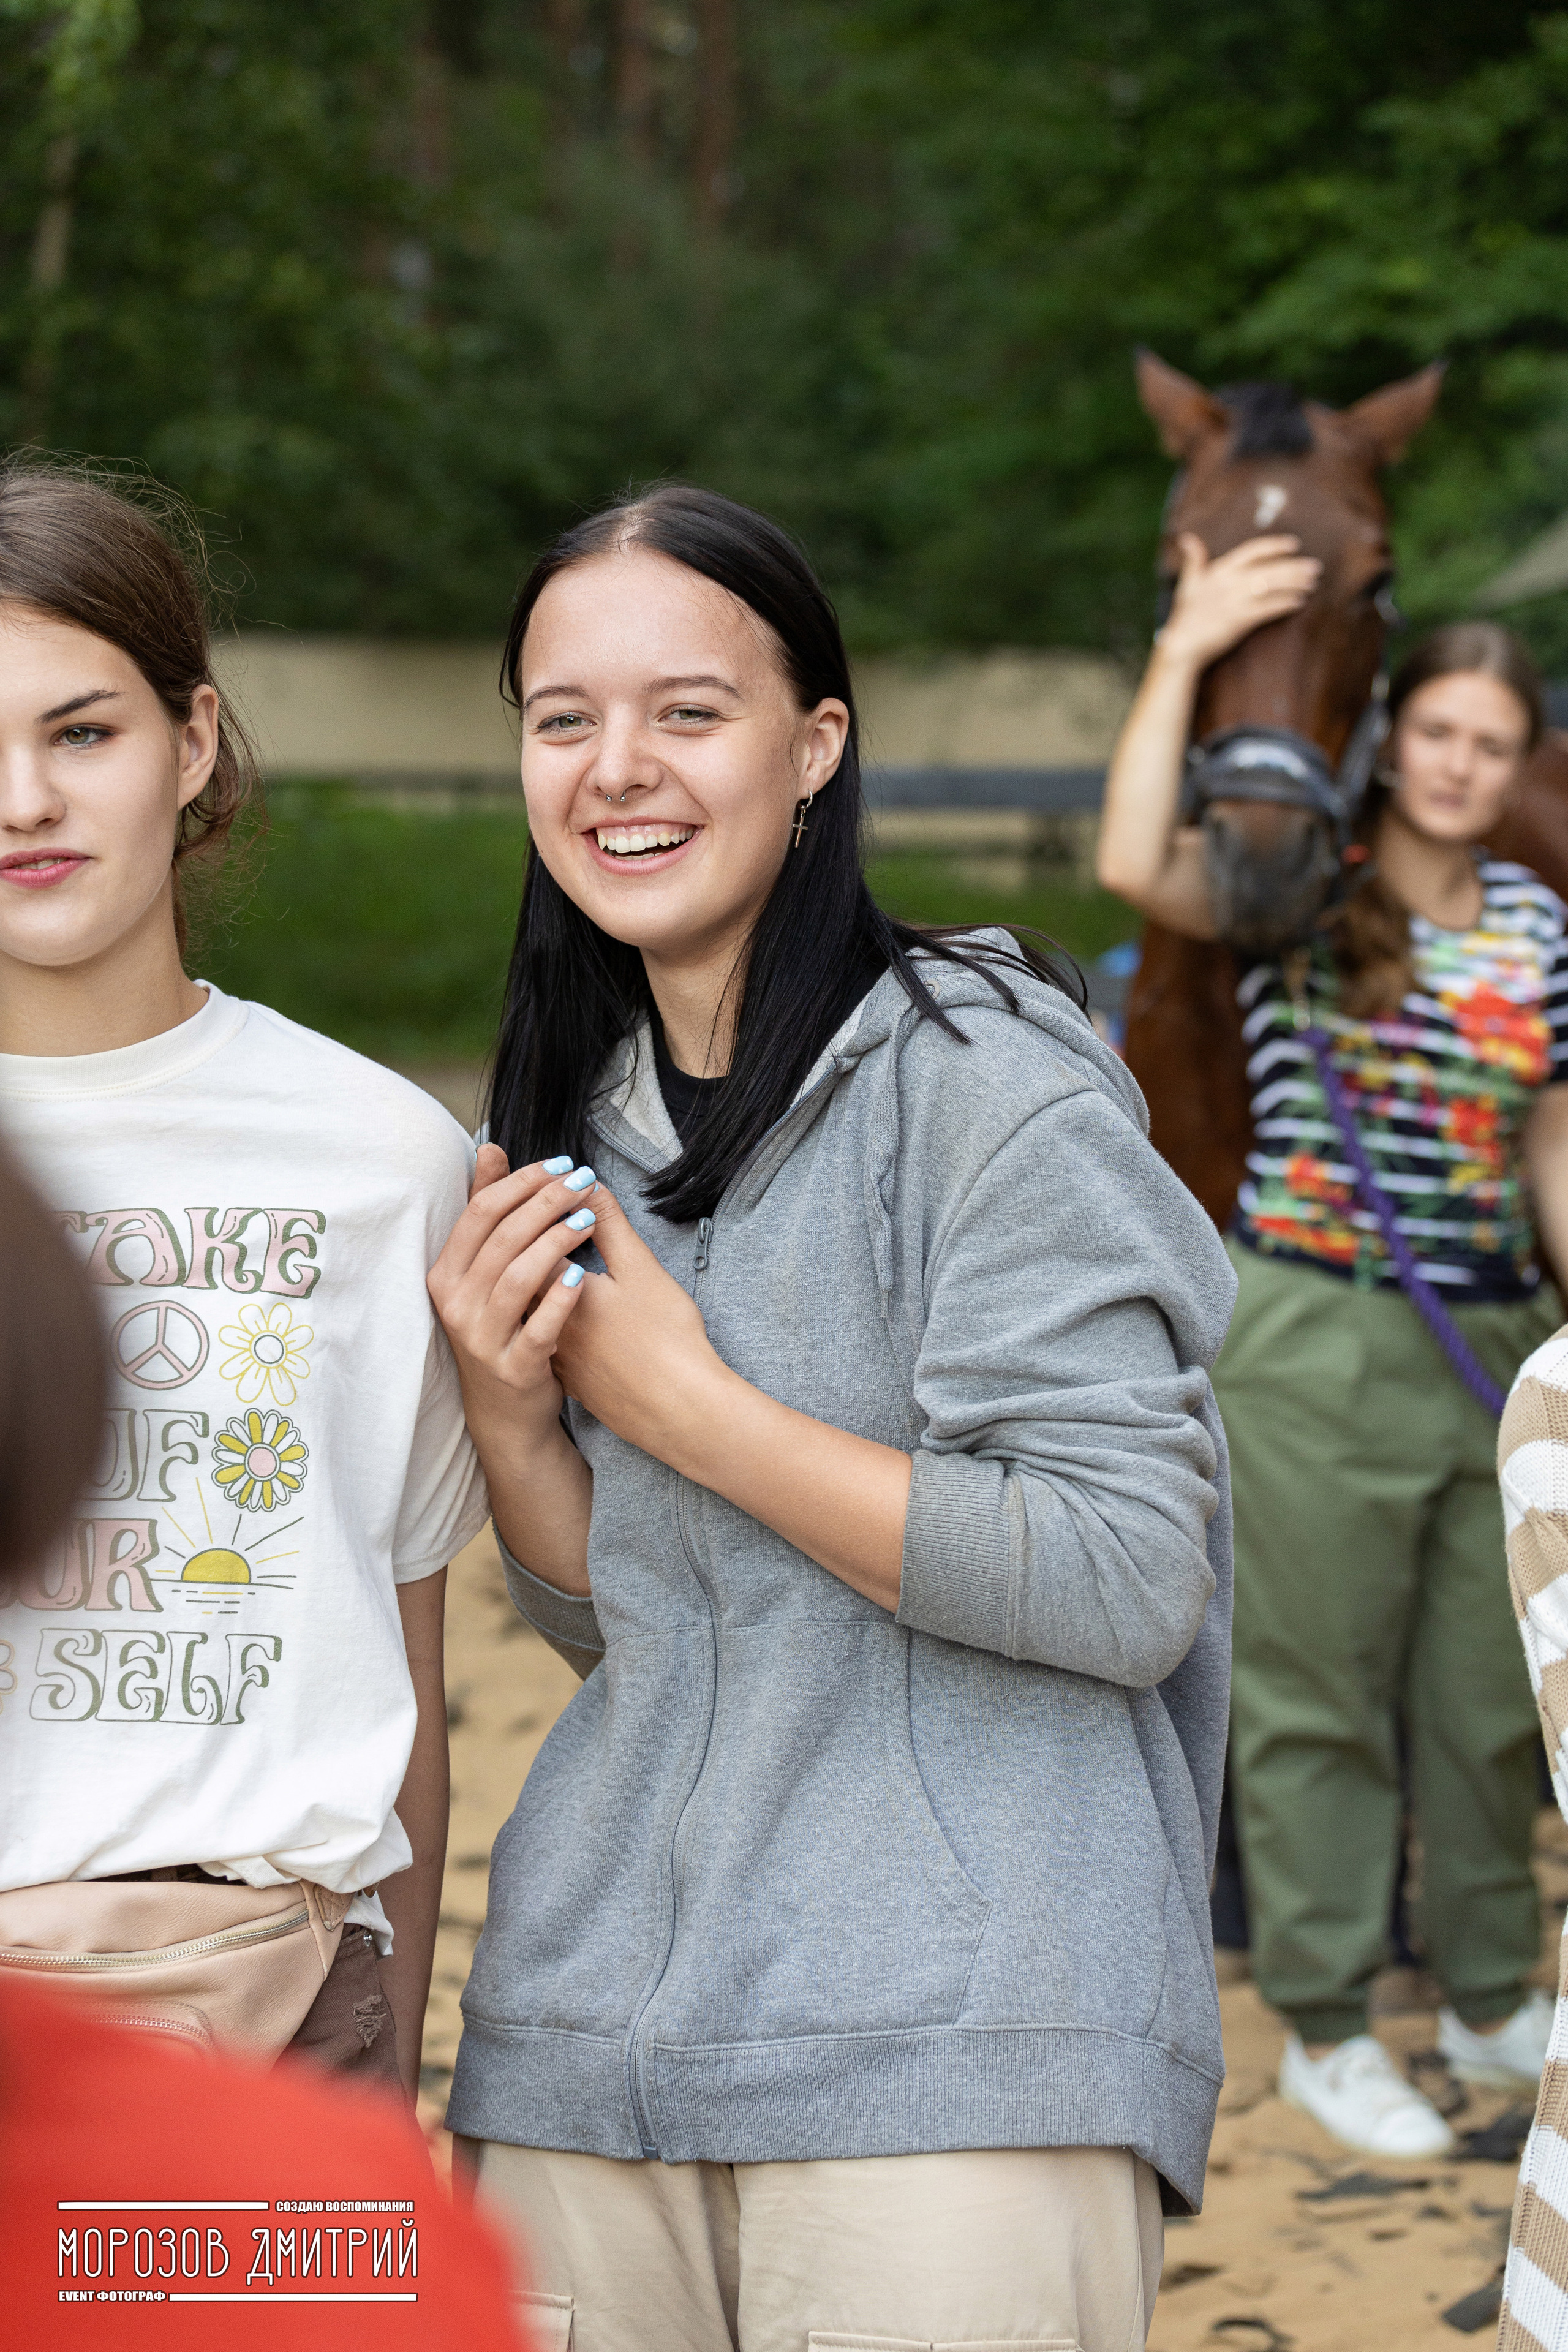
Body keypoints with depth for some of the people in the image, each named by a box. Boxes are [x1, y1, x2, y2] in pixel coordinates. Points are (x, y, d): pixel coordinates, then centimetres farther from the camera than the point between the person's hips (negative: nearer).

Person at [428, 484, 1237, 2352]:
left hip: (953, 2054, -6)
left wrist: (678, 1396, -12)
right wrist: (507, 1412, -5)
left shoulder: (990, 1089, -10)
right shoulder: (567, 1123, 11)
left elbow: (1125, 1584, -17)